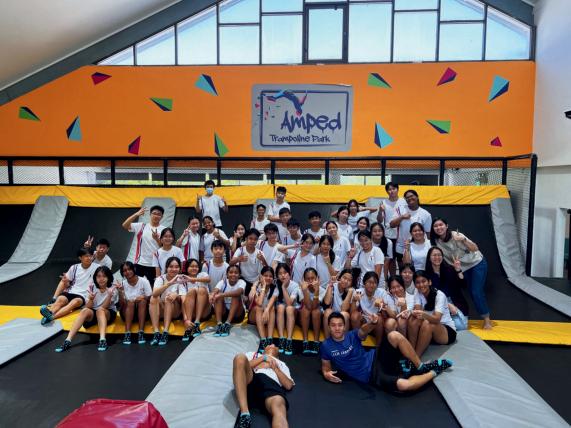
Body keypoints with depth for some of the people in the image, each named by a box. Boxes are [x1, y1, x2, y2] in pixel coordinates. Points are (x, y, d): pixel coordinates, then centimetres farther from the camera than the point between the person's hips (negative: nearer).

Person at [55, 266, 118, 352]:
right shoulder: (92, 287, -4)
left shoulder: (112, 289, -11)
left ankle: (102, 339, -50)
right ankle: (68, 340, -37)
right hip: (93, 313, 2)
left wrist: (109, 296, -38)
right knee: (85, 310, -30)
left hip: (108, 313, -2)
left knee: (100, 310, -34)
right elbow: (88, 307, -9)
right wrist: (91, 299, -30)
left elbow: (103, 307, -21)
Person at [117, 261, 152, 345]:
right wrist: (120, 292, -22)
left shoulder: (144, 281, -7)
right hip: (127, 313, 1)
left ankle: (141, 333, -35)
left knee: (142, 300, -30)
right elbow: (121, 305, -7)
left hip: (142, 311, -1)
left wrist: (144, 297, -26)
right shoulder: (122, 284, -3)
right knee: (130, 302, -29)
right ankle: (127, 333, -35)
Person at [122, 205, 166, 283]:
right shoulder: (141, 226, 3)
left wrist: (157, 239, -24)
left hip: (154, 265, -1)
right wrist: (136, 214, -17)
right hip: (140, 263, 1)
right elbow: (125, 225, -8)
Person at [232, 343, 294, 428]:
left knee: (279, 408, -37)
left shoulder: (282, 364, 39)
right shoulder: (253, 354, 39)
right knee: (240, 357, -32)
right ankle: (244, 414, -37)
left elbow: (289, 385, 20)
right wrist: (263, 358, 11)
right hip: (251, 380, 1)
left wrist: (275, 368, 10)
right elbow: (241, 365, 16)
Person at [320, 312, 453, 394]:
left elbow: (363, 331, -23)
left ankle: (421, 366, -2)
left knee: (394, 335, -25)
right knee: (403, 385, -30)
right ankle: (434, 372, 2)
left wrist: (372, 323, -46)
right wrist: (326, 374, -14)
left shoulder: (352, 335, -2)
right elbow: (326, 366, 10)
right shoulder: (326, 346, -4)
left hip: (376, 359, 3)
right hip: (371, 375, -3)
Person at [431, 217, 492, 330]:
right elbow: (443, 257, 2)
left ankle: (487, 320, 5)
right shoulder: (437, 241, -12)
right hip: (464, 268, 6)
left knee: (477, 292, -10)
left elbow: (475, 249, -31)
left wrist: (464, 240, -47)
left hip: (477, 263, -5)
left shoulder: (455, 235, -28)